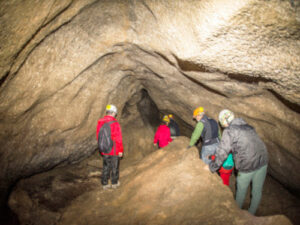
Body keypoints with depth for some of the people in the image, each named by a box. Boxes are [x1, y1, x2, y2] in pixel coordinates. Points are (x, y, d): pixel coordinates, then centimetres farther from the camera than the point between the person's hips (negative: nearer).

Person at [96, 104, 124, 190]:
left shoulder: (100, 122, 0)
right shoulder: (114, 123, -19)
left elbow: (98, 136, 9)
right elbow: (118, 138, -16)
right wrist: (120, 150, -7)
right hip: (114, 150, -5)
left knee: (106, 167, 15)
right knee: (114, 166, 12)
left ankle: (105, 184, 22)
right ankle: (114, 183, 26)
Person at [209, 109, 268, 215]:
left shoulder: (229, 131, -10)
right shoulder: (247, 126, 11)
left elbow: (222, 152, -13)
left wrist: (212, 167, -1)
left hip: (247, 166, -6)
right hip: (262, 161, 6)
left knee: (241, 190, 19)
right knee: (257, 191, 20)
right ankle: (251, 214, 40)